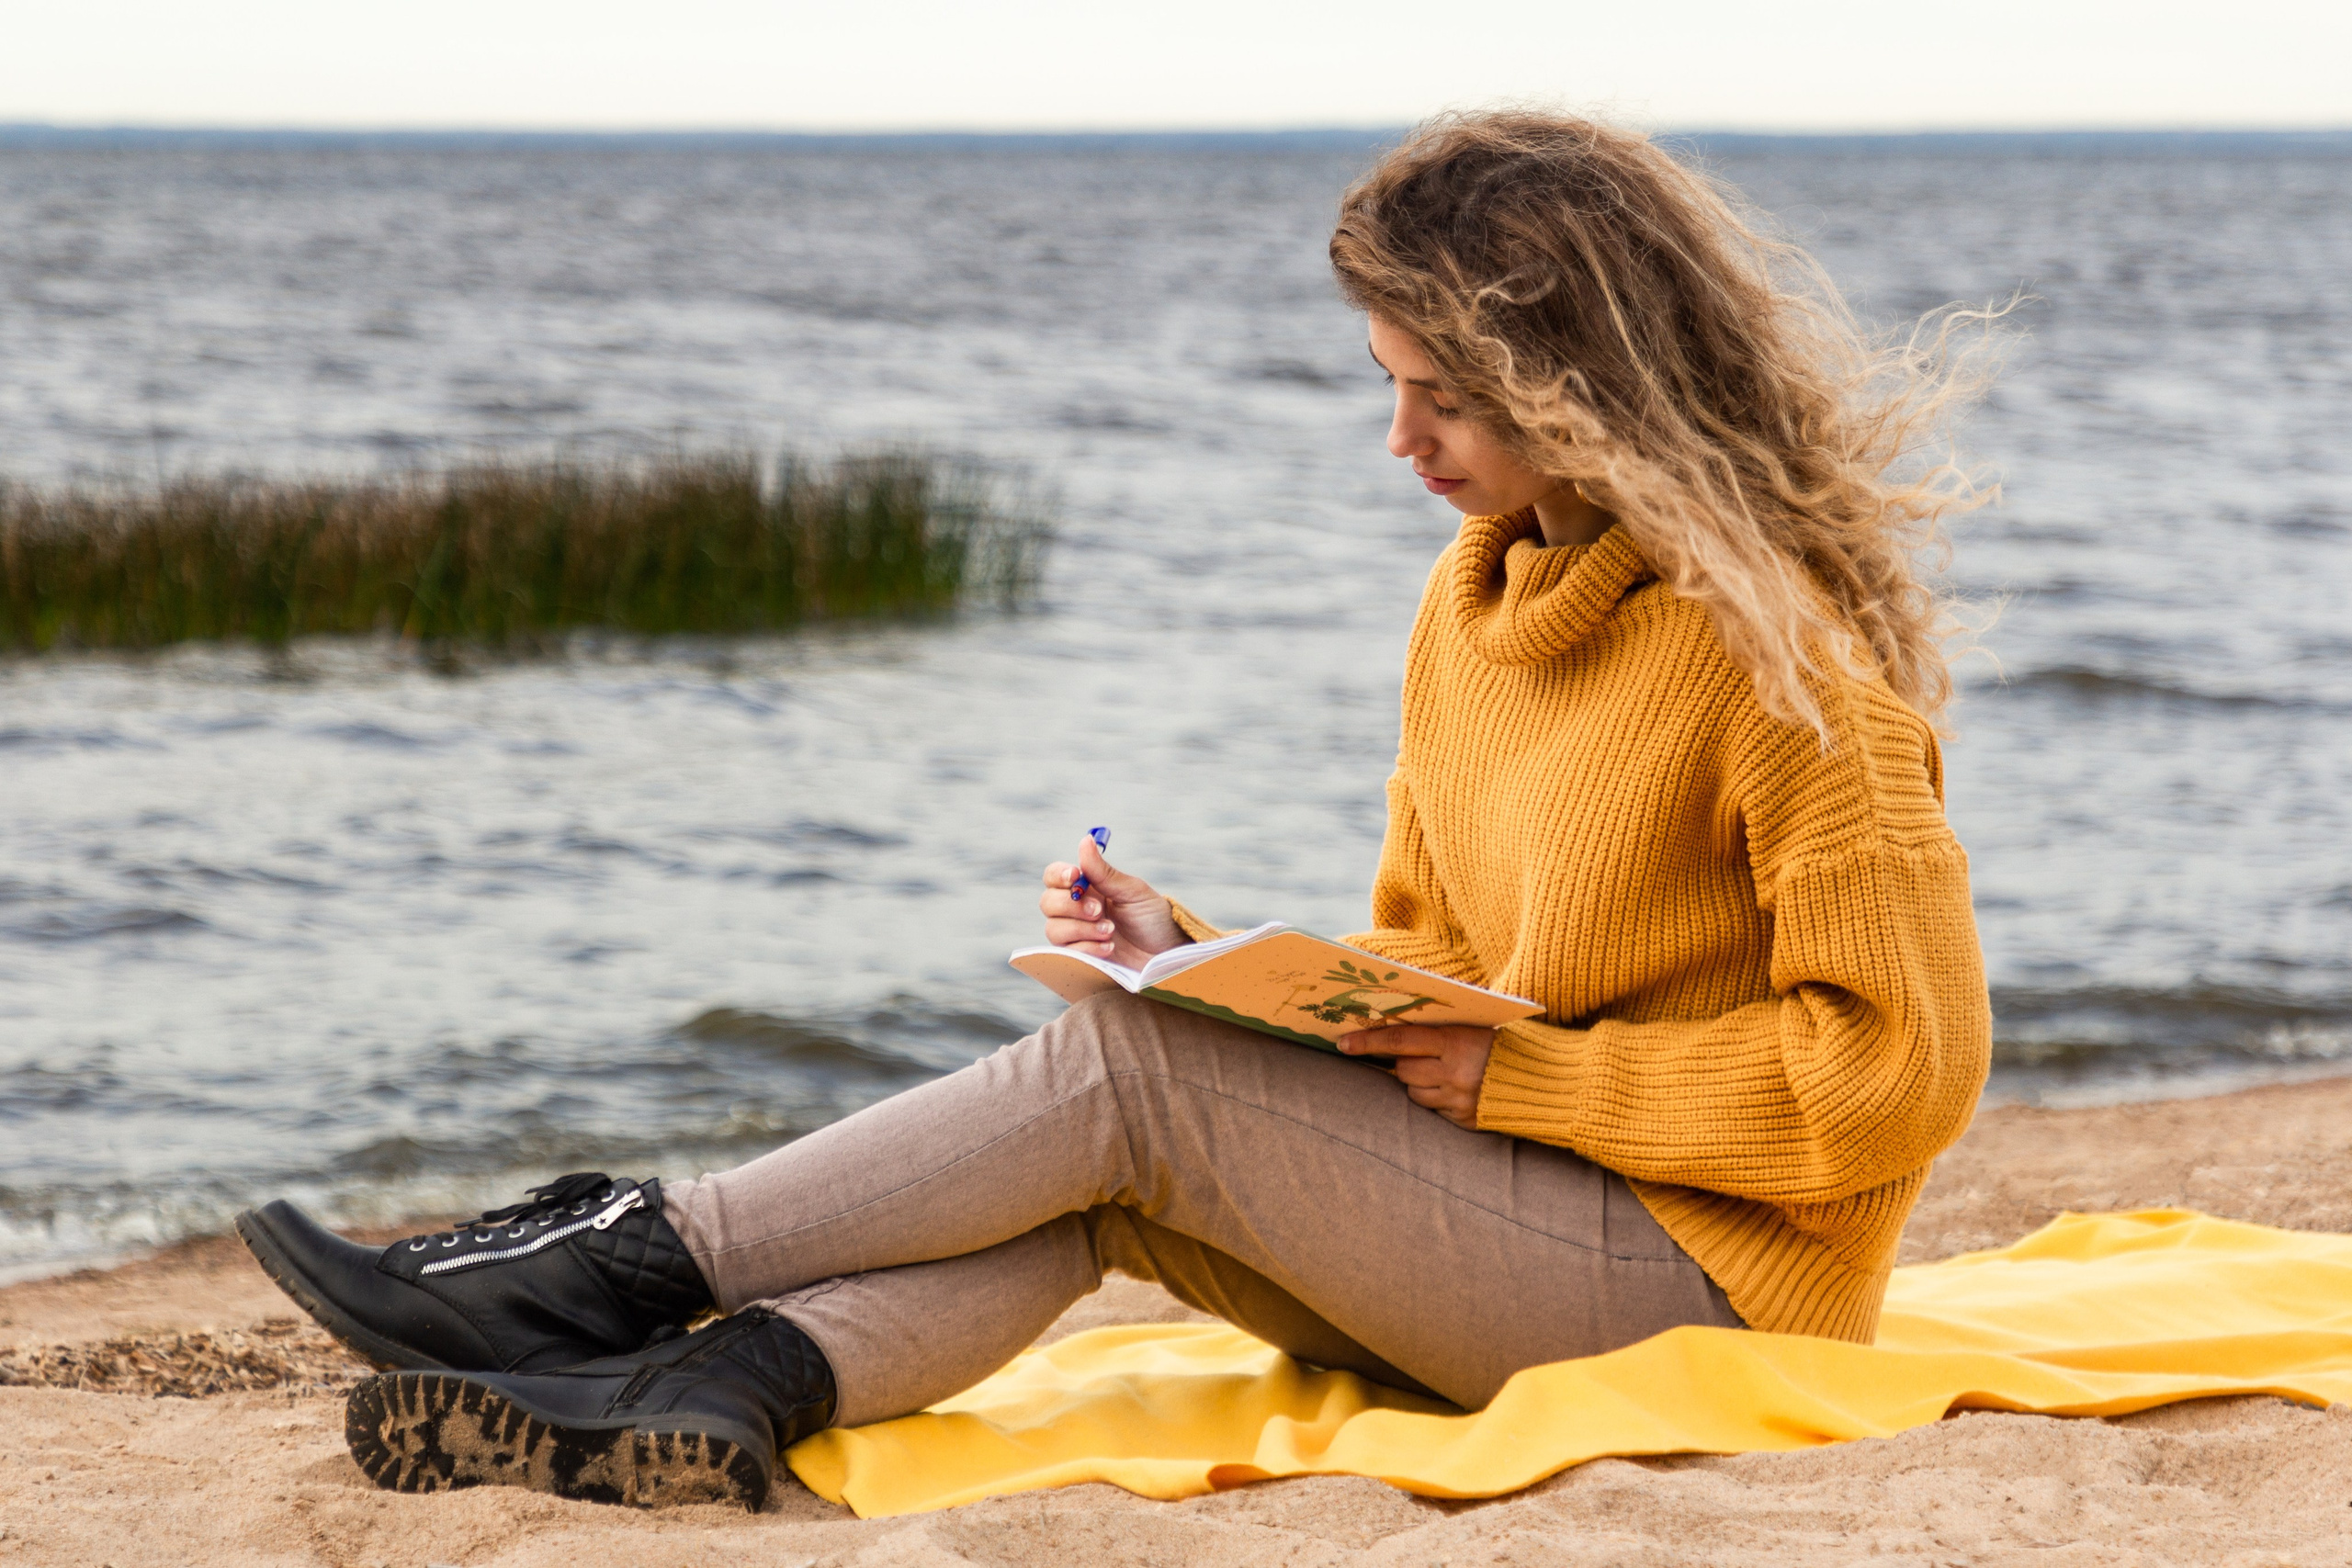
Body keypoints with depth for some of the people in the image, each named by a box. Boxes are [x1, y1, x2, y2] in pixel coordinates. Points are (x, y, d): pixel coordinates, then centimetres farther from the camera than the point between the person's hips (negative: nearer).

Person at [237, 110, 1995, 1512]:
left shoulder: (1772, 641, -14)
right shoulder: (1473, 601, 12)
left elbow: (1903, 1062, -18)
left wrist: (1522, 1076, -17)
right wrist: (1198, 956, -2)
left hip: (1705, 1285, -8)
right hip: (1520, 1244, 8)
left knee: (1127, 1075, -18)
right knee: (1098, 1174, -14)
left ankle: (634, 1255, -13)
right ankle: (712, 1395, -36)